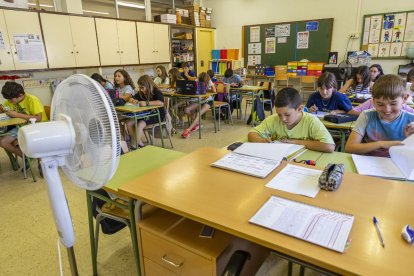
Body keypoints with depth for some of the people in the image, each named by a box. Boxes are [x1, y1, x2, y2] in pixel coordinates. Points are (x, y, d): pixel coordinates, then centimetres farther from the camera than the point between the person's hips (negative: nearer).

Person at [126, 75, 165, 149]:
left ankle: (133, 147, -20)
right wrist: (133, 101, -11)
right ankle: (140, 143, -3)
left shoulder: (156, 92, -15)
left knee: (140, 125, -31)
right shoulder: (141, 93, 8)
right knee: (129, 123, -10)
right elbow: (131, 99, 14)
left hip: (157, 115, -8)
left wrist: (147, 103, -37)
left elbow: (161, 102, -34)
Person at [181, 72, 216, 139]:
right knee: (186, 110, -16)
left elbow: (214, 91, -26)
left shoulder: (209, 82, -10)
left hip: (208, 101, -5)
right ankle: (197, 124, 0)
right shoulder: (197, 81, -4)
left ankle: (188, 130, -37)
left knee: (199, 113, -31)